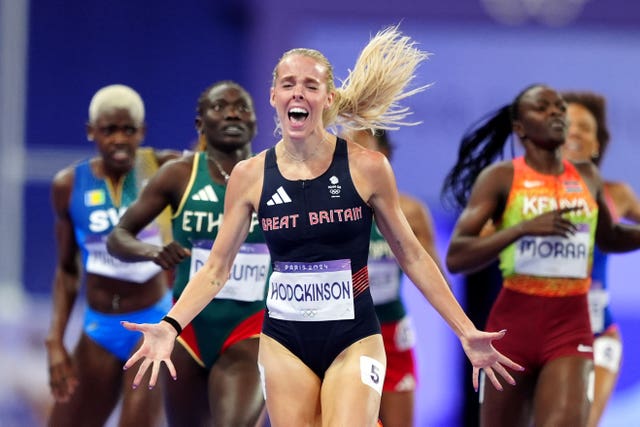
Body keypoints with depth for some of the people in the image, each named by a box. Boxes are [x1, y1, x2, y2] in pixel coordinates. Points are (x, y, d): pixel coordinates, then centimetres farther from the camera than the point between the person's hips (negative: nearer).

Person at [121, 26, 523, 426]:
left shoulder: (366, 167, -7)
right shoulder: (249, 176, -2)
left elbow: (412, 257, 2)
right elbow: (217, 268, 4)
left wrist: (466, 331, -2)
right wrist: (171, 326, -12)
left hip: (353, 339, -2)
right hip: (284, 342, 2)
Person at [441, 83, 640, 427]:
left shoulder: (587, 178, 11)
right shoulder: (500, 178, -2)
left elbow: (609, 239, 30)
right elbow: (456, 257, -12)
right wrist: (523, 227, -24)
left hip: (571, 325, 2)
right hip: (514, 322, -2)